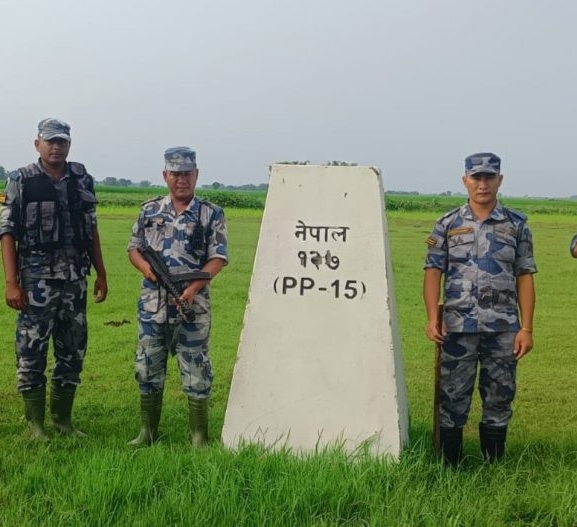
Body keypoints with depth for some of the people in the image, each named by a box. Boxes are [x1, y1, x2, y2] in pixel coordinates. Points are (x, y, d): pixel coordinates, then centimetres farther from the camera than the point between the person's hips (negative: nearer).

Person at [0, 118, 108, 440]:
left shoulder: (82, 180, 8)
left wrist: (101, 273, 10)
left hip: (76, 280, 4)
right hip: (37, 280, -4)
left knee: (73, 351, 10)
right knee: (32, 352, 0)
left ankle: (63, 417, 23)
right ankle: (36, 423, 12)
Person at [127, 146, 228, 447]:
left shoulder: (211, 214, 0)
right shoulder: (150, 211, 9)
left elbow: (218, 258, -6)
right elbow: (134, 248, 13)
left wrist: (194, 287, -20)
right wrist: (146, 268, -9)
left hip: (192, 305, -3)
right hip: (153, 303, 3)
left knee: (196, 370, 1)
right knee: (148, 368, 9)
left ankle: (199, 437, 11)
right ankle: (148, 432, 22)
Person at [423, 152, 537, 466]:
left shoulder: (516, 225, 6)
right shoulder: (447, 225, 4)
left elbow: (524, 278, 4)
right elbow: (433, 272, 0)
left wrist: (526, 328, -2)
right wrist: (432, 318, -13)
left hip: (503, 330, 1)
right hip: (458, 328, -1)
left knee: (499, 399, 8)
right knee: (453, 399, 4)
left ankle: (494, 466, 21)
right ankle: (449, 468, 15)